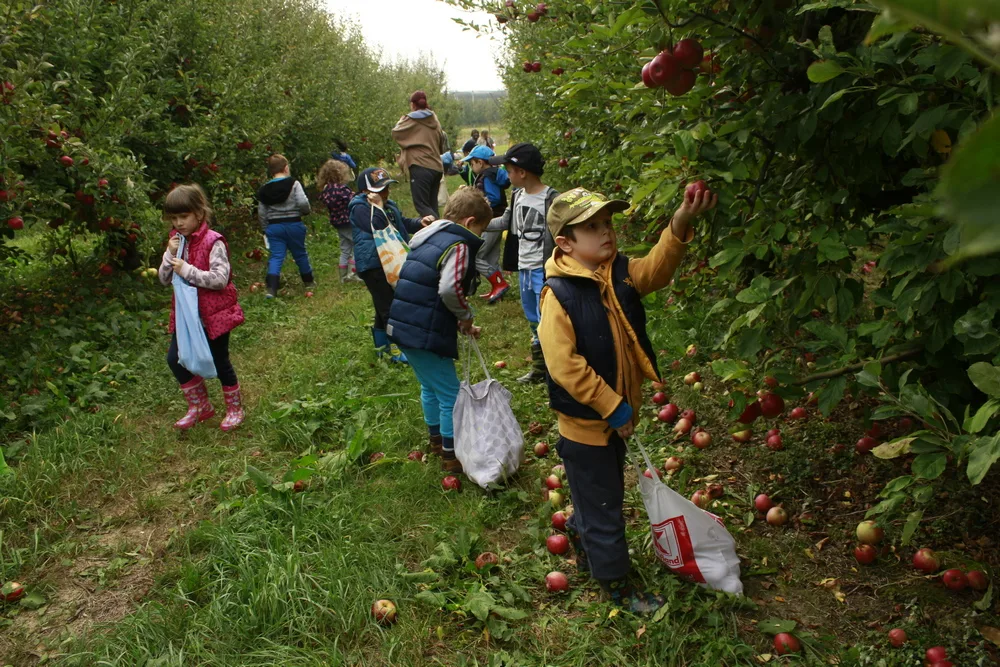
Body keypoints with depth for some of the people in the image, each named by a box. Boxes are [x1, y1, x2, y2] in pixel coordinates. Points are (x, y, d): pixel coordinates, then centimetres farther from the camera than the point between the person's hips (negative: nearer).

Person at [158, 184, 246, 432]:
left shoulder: (213, 241, -17)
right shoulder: (177, 241, 5)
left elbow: (220, 279, -25)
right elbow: (164, 279, 5)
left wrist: (187, 270, -25)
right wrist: (170, 255, -11)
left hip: (214, 314, -7)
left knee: (220, 362, 6)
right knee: (175, 359, 6)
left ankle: (235, 409, 27)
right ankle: (200, 406, 25)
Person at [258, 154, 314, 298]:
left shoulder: (265, 189, 5)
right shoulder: (294, 184, -8)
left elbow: (261, 213, 6)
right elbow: (303, 203, -19)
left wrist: (265, 229, 16)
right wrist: (306, 211, 3)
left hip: (273, 227, 2)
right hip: (293, 225, -2)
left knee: (276, 257, 0)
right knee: (300, 254, 15)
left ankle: (271, 288, -16)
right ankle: (308, 281, 32)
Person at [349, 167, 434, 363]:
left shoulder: (389, 204, 11)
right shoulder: (360, 208, -16)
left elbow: (403, 223, 19)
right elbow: (379, 229, -28)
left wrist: (420, 223, 2)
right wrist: (377, 206, -29)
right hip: (373, 266, -9)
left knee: (384, 305, 19)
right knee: (388, 306, -7)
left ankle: (382, 343, 34)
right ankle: (396, 349, -2)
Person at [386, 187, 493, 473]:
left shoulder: (429, 239, 16)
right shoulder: (459, 245, -13)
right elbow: (450, 288, -31)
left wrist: (460, 321, 17)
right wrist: (466, 316, -12)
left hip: (404, 327, 10)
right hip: (424, 335, -10)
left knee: (430, 387, 26)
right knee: (450, 395, 4)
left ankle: (437, 439, 44)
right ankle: (451, 455, 16)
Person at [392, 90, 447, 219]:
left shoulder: (411, 120, -3)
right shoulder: (434, 120, 15)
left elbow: (396, 133, 9)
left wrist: (401, 120, 25)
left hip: (420, 167, -7)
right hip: (437, 167, 7)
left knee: (421, 205, -9)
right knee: (432, 205, 11)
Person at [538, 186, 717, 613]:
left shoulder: (620, 273, -2)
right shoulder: (559, 293, -23)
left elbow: (655, 270, -20)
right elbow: (564, 365, -27)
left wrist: (680, 226, -38)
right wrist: (611, 407, -22)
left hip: (618, 413, 7)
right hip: (585, 421, -7)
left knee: (603, 492, 26)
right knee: (603, 507, 9)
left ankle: (579, 534, 53)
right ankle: (617, 585, 29)